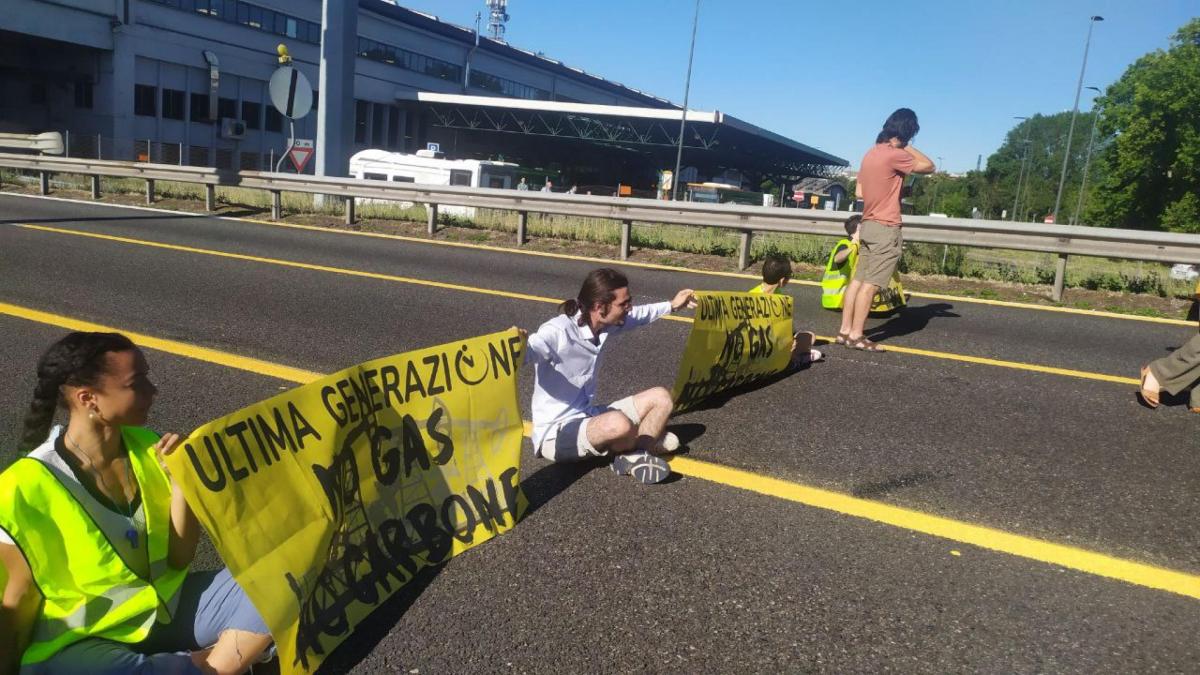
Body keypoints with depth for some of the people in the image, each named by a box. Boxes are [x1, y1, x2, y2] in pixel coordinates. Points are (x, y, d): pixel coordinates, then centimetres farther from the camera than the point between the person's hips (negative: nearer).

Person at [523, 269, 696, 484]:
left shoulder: (605, 324, -1)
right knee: (618, 423, -35)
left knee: (660, 397, 3)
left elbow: (637, 316, 20)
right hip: (556, 433, -8)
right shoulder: (558, 332, -25)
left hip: (588, 417, 8)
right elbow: (527, 351, -43)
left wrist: (672, 306, 30)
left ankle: (634, 455, -10)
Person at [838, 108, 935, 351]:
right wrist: (906, 147, 1)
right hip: (885, 229, -9)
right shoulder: (894, 155, -15)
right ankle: (856, 335, -5)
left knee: (858, 280, 8)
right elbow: (928, 166, -7)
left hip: (868, 225, 9)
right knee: (871, 284, -6)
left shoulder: (871, 153, 12)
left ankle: (845, 330, 9)